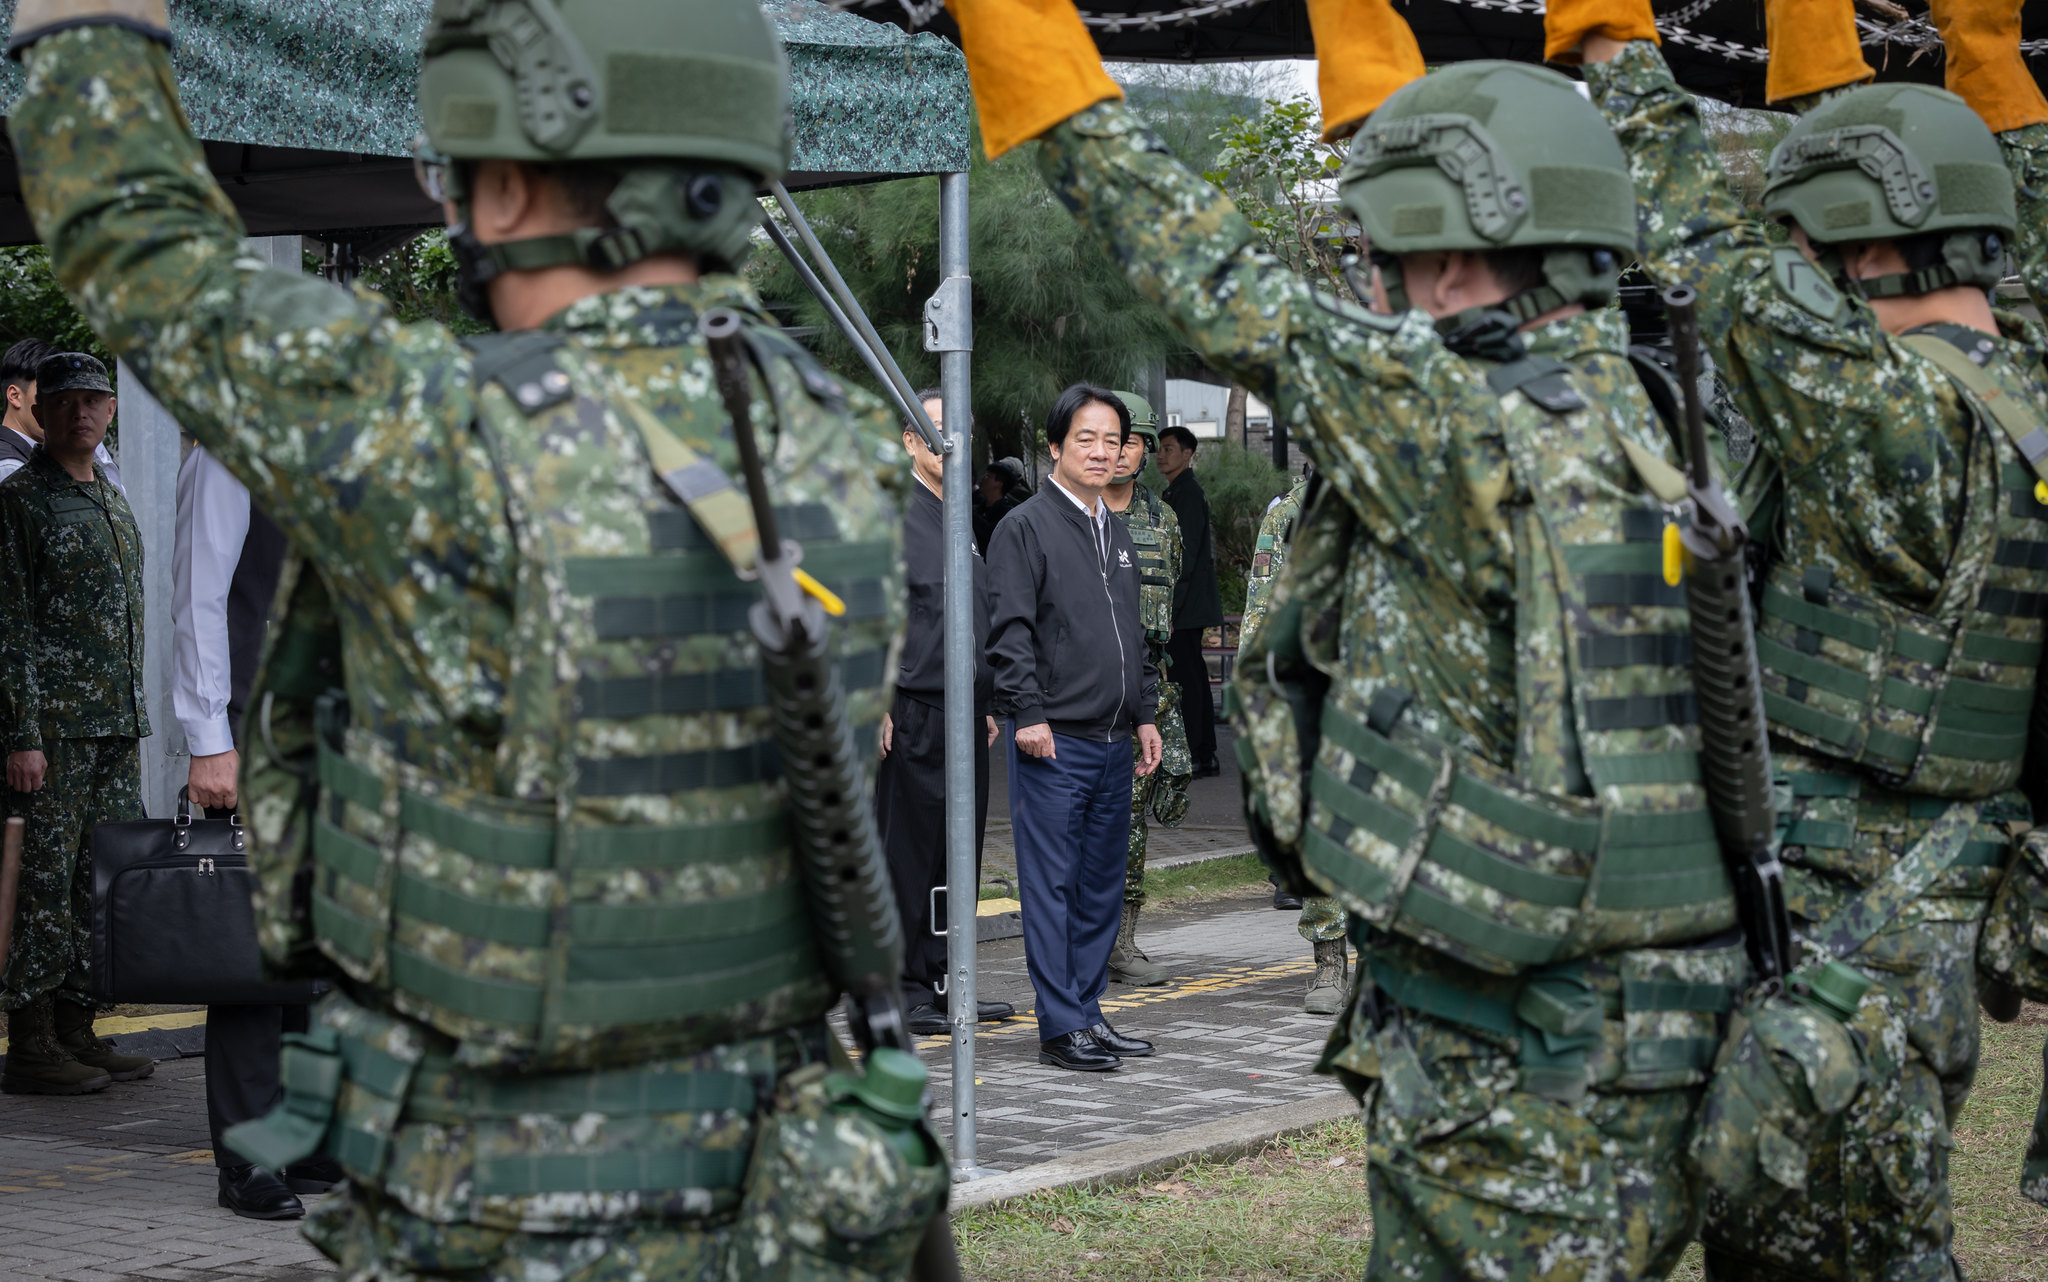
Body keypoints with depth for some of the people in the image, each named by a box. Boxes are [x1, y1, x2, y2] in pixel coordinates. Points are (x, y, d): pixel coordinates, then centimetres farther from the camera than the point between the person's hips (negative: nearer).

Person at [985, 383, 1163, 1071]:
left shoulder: (1116, 531, 18)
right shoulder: (1026, 527, -5)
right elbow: (1009, 632, -11)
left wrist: (1145, 715, 19)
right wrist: (1029, 714, -17)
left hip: (1114, 742, 8)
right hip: (1053, 740, -7)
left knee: (1102, 886, 10)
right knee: (1052, 885, -4)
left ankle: (1088, 1010, 18)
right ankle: (1061, 1028, -2)